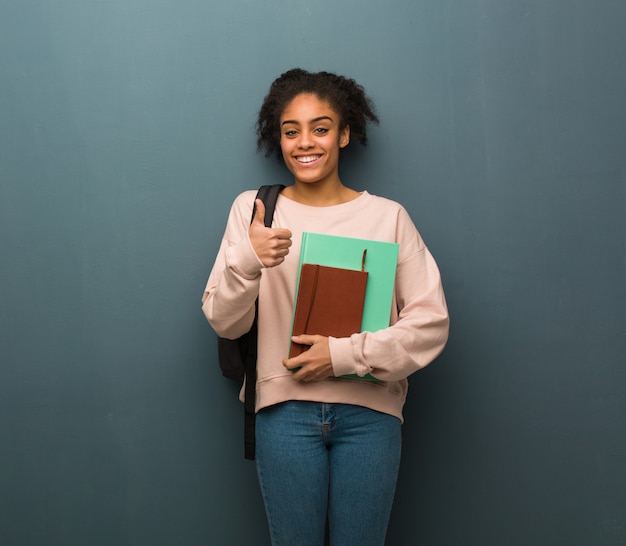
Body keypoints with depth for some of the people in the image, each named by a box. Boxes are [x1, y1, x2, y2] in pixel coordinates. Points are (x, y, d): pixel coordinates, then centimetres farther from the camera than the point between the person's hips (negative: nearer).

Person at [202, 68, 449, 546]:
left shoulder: (387, 216, 1)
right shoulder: (252, 208, 3)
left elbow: (431, 322, -3)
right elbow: (224, 322, -1)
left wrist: (346, 353, -15)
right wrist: (247, 261, -20)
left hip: (369, 409, 0)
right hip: (286, 407, 0)